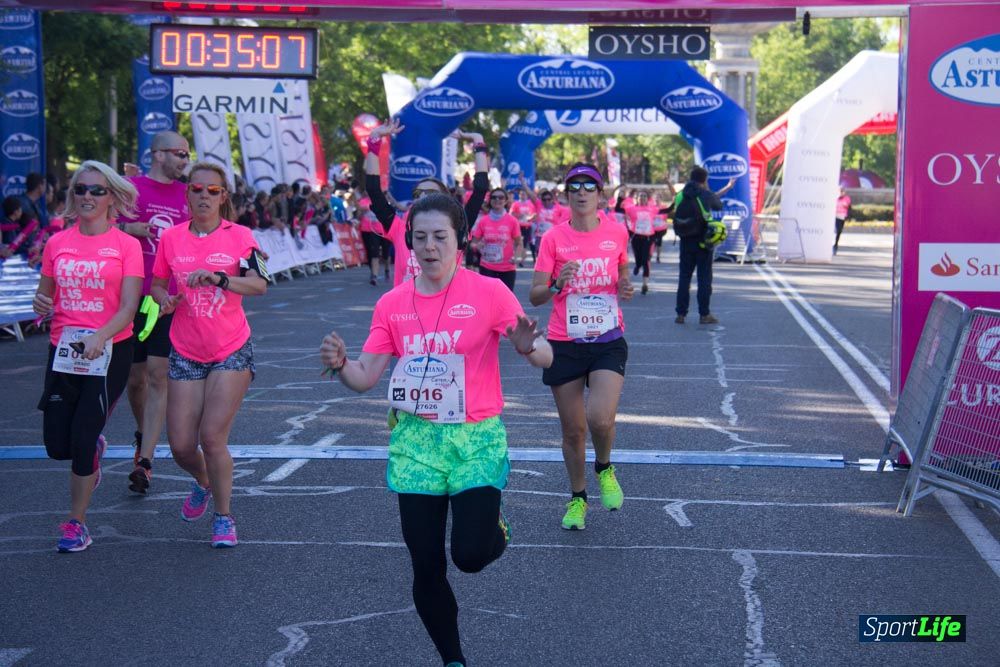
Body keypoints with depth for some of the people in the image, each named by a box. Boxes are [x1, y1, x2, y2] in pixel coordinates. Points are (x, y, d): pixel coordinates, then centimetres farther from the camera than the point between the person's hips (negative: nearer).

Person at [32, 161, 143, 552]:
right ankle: (94, 448, 38)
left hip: (110, 352, -3)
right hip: (64, 350, 4)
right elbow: (45, 294, 15)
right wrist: (41, 305, -9)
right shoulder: (57, 244, 6)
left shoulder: (126, 245, -4)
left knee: (82, 439, -6)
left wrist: (99, 338, -28)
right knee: (57, 444, 1)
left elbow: (129, 306, -11)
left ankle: (76, 523, 12)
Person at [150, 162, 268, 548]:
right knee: (180, 445, 1)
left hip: (231, 350, -3)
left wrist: (219, 279, -30)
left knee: (212, 437, -11)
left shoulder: (239, 236, -4)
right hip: (185, 352, 3)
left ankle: (223, 516, 9)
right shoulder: (171, 238, 4)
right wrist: (164, 299, -8)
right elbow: (157, 284, 15)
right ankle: (203, 484, 37)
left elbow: (259, 284, -15)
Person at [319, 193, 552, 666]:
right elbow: (365, 378, 1)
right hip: (416, 442, 3)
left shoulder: (488, 293, -8)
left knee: (471, 555, -16)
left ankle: (495, 528, 22)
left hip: (476, 439, -3)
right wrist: (340, 364, -20)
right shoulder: (392, 304, 2)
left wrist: (528, 347, -32)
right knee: (427, 568, 3)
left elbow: (545, 358, -9)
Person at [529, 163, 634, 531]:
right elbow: (534, 296, -6)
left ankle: (604, 468, 13)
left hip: (608, 341, 0)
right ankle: (577, 497, 29)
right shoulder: (553, 238, -4)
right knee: (573, 429, 6)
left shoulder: (617, 233, 1)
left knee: (601, 418, -20)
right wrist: (557, 284, -26)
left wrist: (625, 287, -3)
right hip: (565, 344, 0)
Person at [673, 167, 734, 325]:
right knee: (704, 278, 2)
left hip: (686, 242, 4)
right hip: (703, 242, -3)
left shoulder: (680, 196, 5)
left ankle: (681, 314, 6)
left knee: (684, 277, 8)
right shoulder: (706, 195, -8)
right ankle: (704, 314, 2)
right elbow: (718, 205, 8)